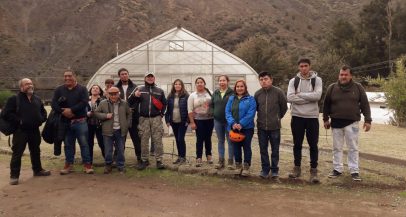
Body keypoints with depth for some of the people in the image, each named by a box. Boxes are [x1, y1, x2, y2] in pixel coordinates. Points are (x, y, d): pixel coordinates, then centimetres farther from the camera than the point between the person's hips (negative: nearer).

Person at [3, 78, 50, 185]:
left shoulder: (37, 99, 12)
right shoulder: (14, 99, -5)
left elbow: (43, 112, 22)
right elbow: (6, 114, -12)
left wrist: (41, 119, 2)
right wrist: (18, 121, -17)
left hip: (35, 130, 5)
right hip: (20, 131, -5)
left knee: (36, 151, 17)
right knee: (17, 153, -4)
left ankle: (38, 170, 31)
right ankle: (14, 175, 4)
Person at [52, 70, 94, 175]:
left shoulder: (82, 89, 0)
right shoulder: (59, 90, 8)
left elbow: (84, 102, -14)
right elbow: (54, 104, -1)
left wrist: (71, 110, -21)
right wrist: (63, 112, -17)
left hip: (80, 121, -3)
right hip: (66, 122, 3)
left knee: (84, 143, 0)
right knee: (68, 144, 11)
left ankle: (87, 164, 8)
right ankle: (69, 164, 22)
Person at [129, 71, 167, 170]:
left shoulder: (160, 91, 10)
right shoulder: (140, 89, 6)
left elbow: (164, 103, 15)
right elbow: (130, 102, 3)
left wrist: (162, 114, 4)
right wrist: (135, 96, -16)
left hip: (156, 119, 0)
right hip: (144, 119, 0)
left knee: (158, 140, -2)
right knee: (144, 141, 5)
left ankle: (159, 160, 4)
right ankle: (144, 160, 16)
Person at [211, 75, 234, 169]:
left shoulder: (232, 93, -7)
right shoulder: (215, 93, 9)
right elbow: (212, 105, 15)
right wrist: (213, 114, 3)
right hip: (218, 121, 5)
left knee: (230, 141, 5)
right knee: (220, 141, 12)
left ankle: (230, 161, 14)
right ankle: (221, 160, 20)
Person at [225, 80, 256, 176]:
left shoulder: (250, 99, -2)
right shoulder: (231, 99, 10)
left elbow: (250, 114, -13)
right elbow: (227, 112, 1)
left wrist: (241, 124, -21)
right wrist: (233, 123, -15)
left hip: (247, 128, -3)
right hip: (234, 128, 4)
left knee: (246, 147, 2)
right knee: (236, 147, 10)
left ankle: (246, 167, 13)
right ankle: (238, 166, 25)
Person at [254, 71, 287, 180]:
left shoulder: (278, 92, -7)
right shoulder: (257, 93, 1)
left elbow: (284, 107, 2)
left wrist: (278, 117, 9)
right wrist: (262, 117, 11)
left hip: (275, 126, -2)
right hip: (261, 127, 3)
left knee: (275, 149, 8)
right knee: (263, 149, 10)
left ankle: (274, 170, 21)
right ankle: (265, 169, 22)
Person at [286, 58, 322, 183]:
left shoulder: (317, 80, 1)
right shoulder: (293, 81, 4)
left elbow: (317, 96, -15)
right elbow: (290, 97, -11)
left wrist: (300, 94, -12)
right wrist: (309, 98, -13)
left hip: (312, 117, -1)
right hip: (297, 116, 1)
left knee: (313, 145, 3)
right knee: (297, 144, 11)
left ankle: (313, 171, 11)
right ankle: (297, 168, 23)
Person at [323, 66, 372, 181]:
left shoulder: (358, 87, 0)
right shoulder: (332, 88, 2)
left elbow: (365, 105, 2)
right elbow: (326, 105, 9)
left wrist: (367, 120, -3)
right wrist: (326, 119, 8)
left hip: (352, 123, -1)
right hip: (336, 122, 2)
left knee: (353, 148, 3)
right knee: (337, 148, 9)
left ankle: (354, 171, 11)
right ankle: (337, 169, 19)